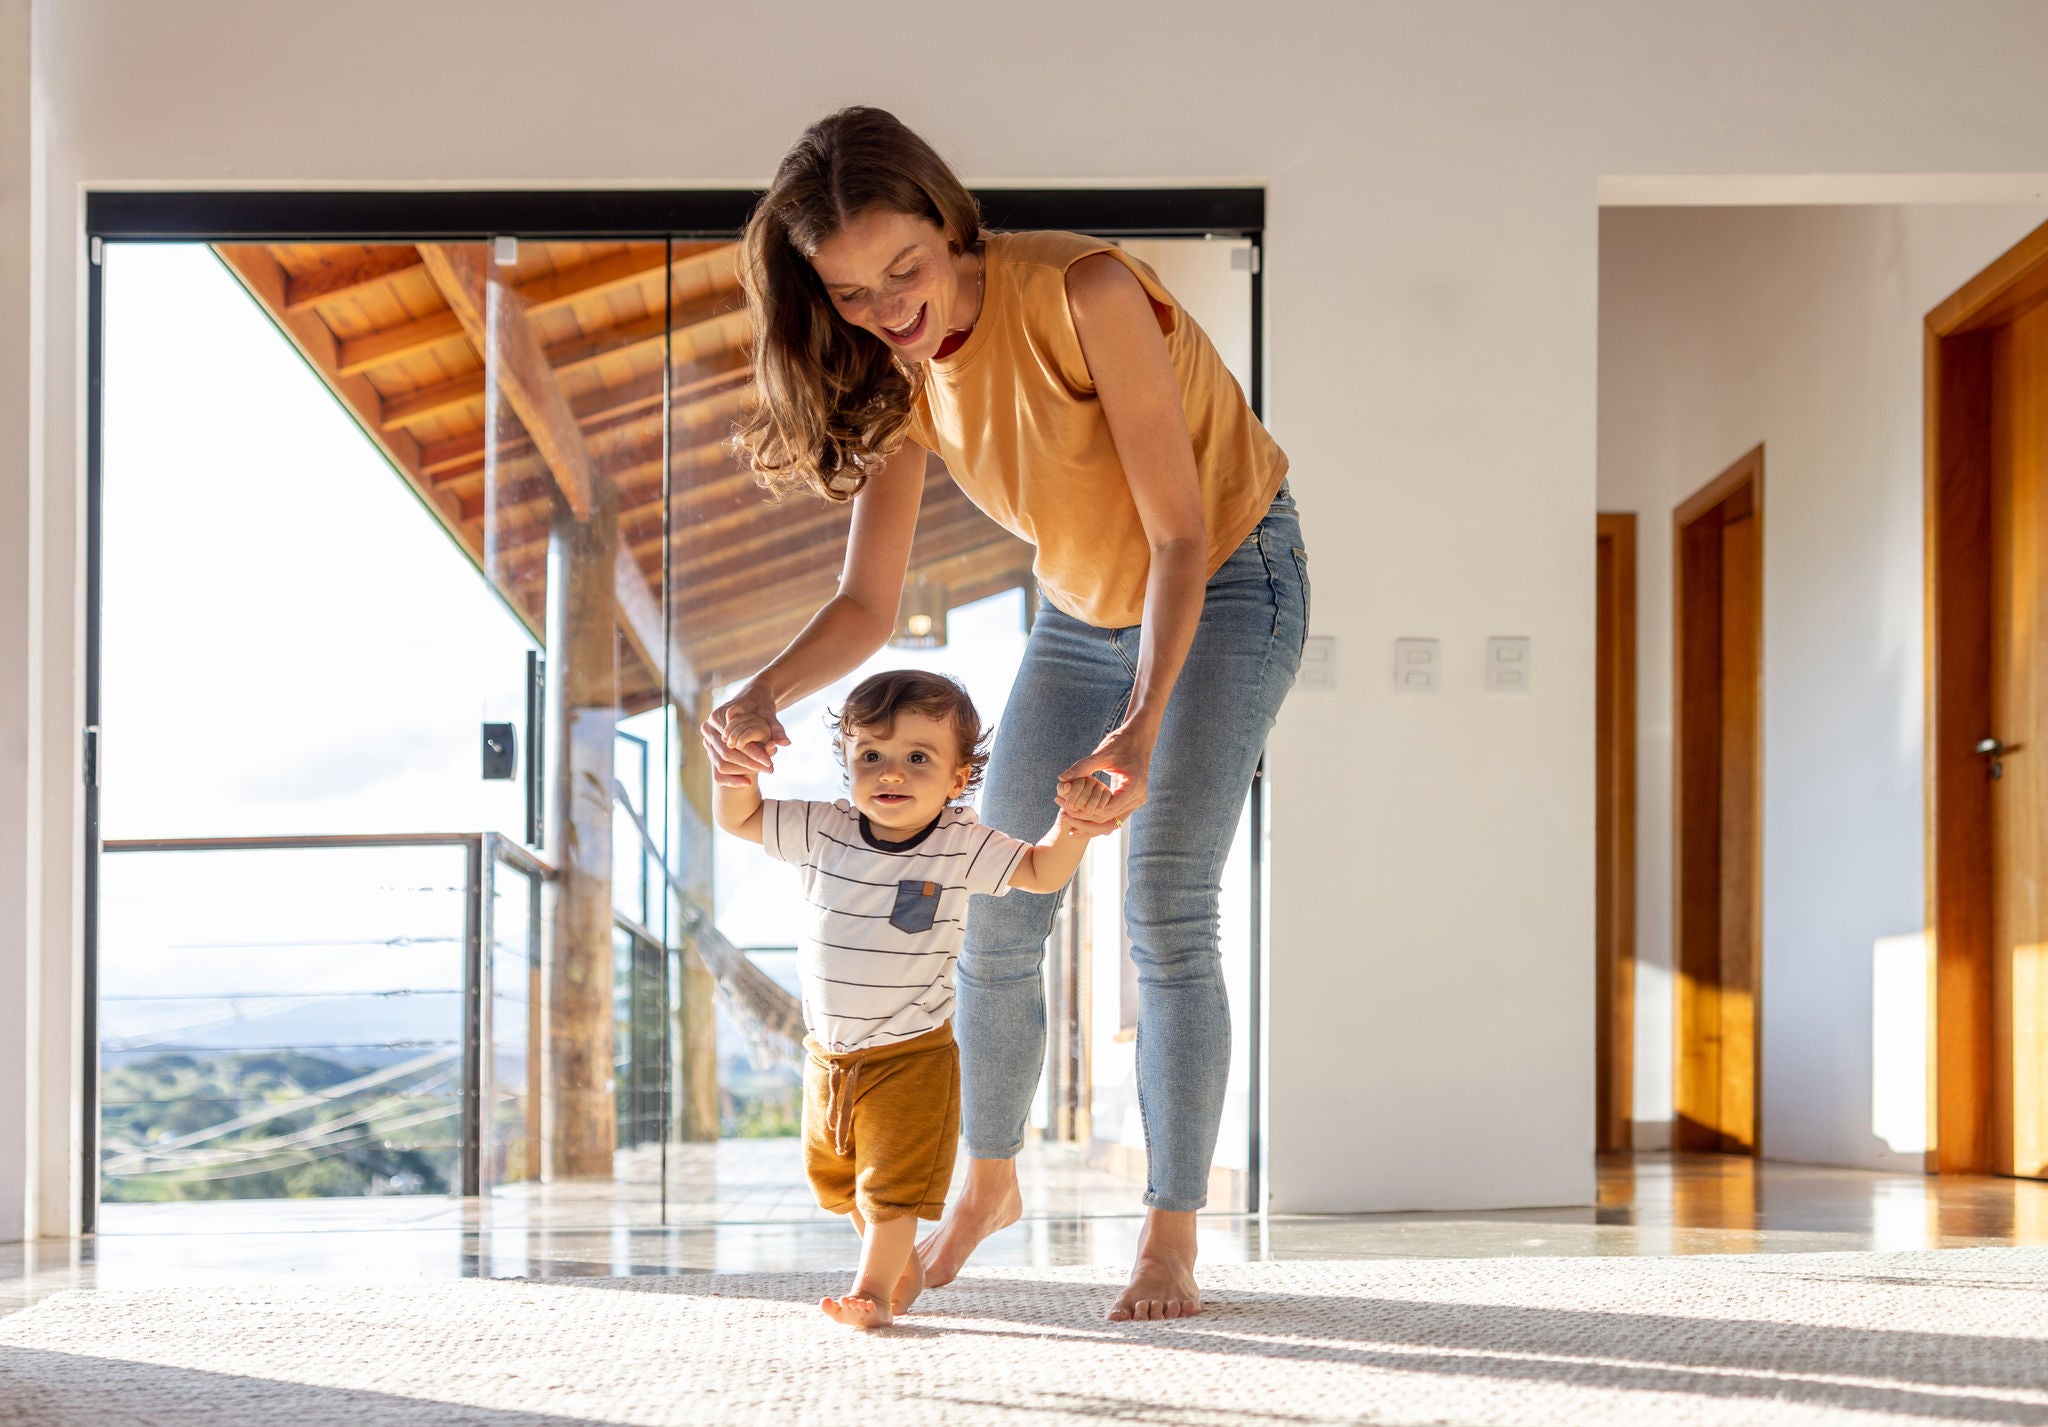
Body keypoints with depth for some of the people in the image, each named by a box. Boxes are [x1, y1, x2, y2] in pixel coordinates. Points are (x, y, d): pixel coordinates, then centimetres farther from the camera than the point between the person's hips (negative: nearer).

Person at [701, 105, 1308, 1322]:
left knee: (1167, 910, -16)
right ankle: (989, 1184, 26)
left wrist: (1144, 721, -41)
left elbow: (1180, 532, -29)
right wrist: (765, 693, -32)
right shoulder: (899, 377, -12)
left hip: (1227, 582, -6)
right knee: (995, 915, 4)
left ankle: (1172, 1243, -7)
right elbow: (869, 603, -12)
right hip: (1086, 609, 6)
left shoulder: (1082, 292, -31)